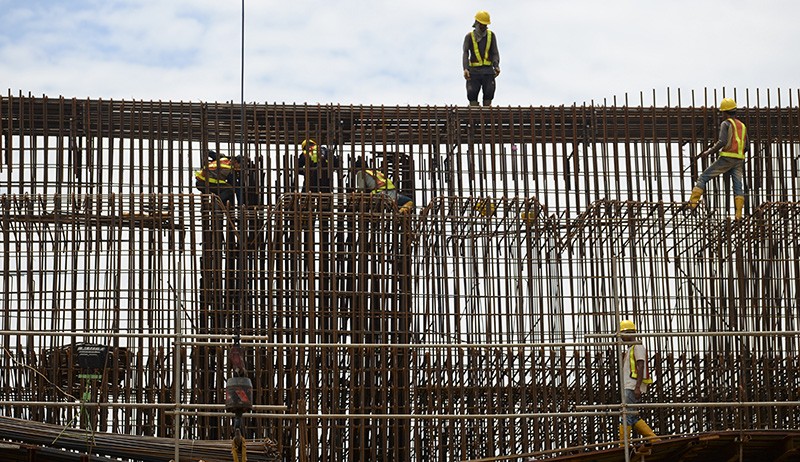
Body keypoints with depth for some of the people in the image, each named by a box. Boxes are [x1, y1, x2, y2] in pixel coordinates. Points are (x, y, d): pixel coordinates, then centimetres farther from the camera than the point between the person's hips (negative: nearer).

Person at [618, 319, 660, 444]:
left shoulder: (638, 346, -5)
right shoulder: (629, 349, 25)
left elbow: (641, 367, -15)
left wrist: (637, 387, -22)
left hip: (634, 386, -10)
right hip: (628, 387, 10)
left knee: (626, 415, -12)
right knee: (633, 417, 7)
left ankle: (623, 445, -14)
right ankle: (653, 438, 8)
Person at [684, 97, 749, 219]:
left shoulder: (726, 124, -1)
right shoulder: (742, 126, 20)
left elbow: (722, 142, -15)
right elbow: (747, 147, 18)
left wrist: (709, 152, -8)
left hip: (726, 158, -6)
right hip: (739, 160, 6)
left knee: (703, 177, 1)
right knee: (738, 187, 3)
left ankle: (692, 203, -7)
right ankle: (738, 215, -6)